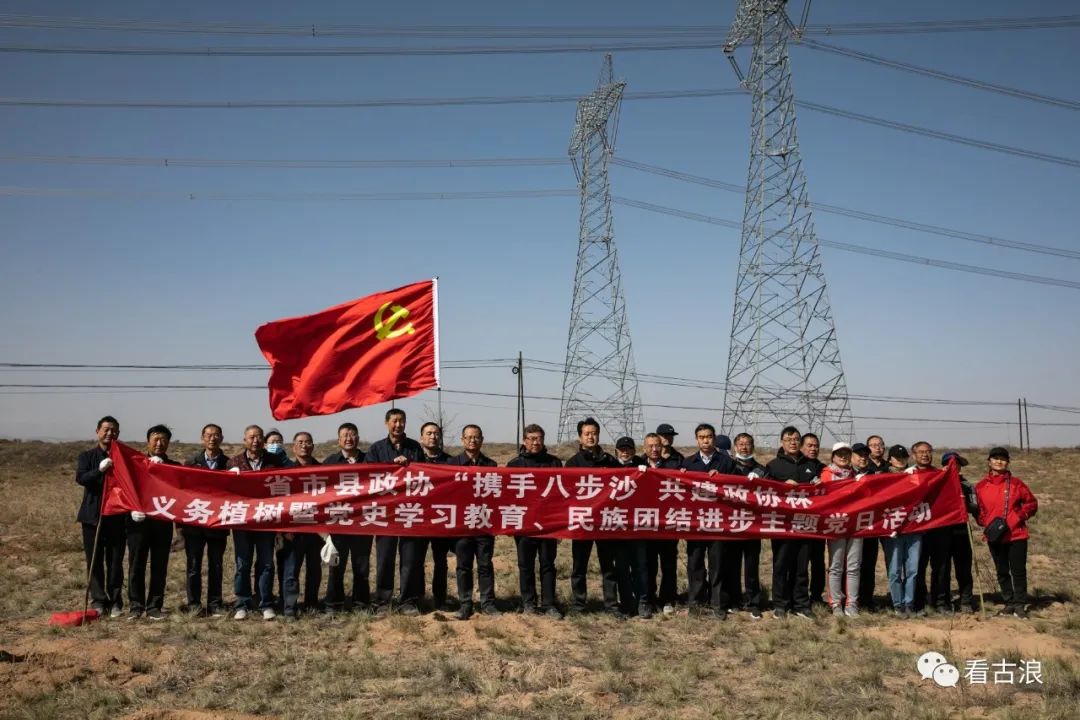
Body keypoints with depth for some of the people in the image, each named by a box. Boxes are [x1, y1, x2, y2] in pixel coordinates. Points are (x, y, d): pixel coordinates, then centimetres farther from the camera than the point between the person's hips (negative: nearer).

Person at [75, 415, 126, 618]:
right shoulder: (86, 456, 5)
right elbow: (80, 478, -12)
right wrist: (100, 469, -29)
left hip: (117, 516, 0)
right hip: (93, 516, 0)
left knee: (115, 562, 2)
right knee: (94, 561, 4)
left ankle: (115, 602, 9)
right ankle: (98, 601, 12)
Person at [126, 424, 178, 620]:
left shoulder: (173, 466, 10)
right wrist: (132, 509, -12)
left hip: (163, 522, 1)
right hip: (138, 521, -1)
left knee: (159, 566, 3)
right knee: (136, 565, 1)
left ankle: (154, 606, 10)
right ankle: (136, 606, 10)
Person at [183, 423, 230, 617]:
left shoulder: (228, 463, 3)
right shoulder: (192, 462, 5)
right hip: (194, 522, 0)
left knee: (216, 566, 5)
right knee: (193, 564, 3)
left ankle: (215, 605, 12)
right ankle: (193, 603, 10)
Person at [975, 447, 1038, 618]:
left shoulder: (1016, 483, -2)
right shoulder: (981, 486, 3)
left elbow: (1031, 503, 3)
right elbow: (979, 509, 11)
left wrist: (1019, 517, -9)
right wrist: (985, 524, -5)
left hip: (1016, 535, -2)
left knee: (1018, 571, 1)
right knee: (1002, 572, 11)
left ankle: (1020, 604, 11)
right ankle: (1009, 603, 21)